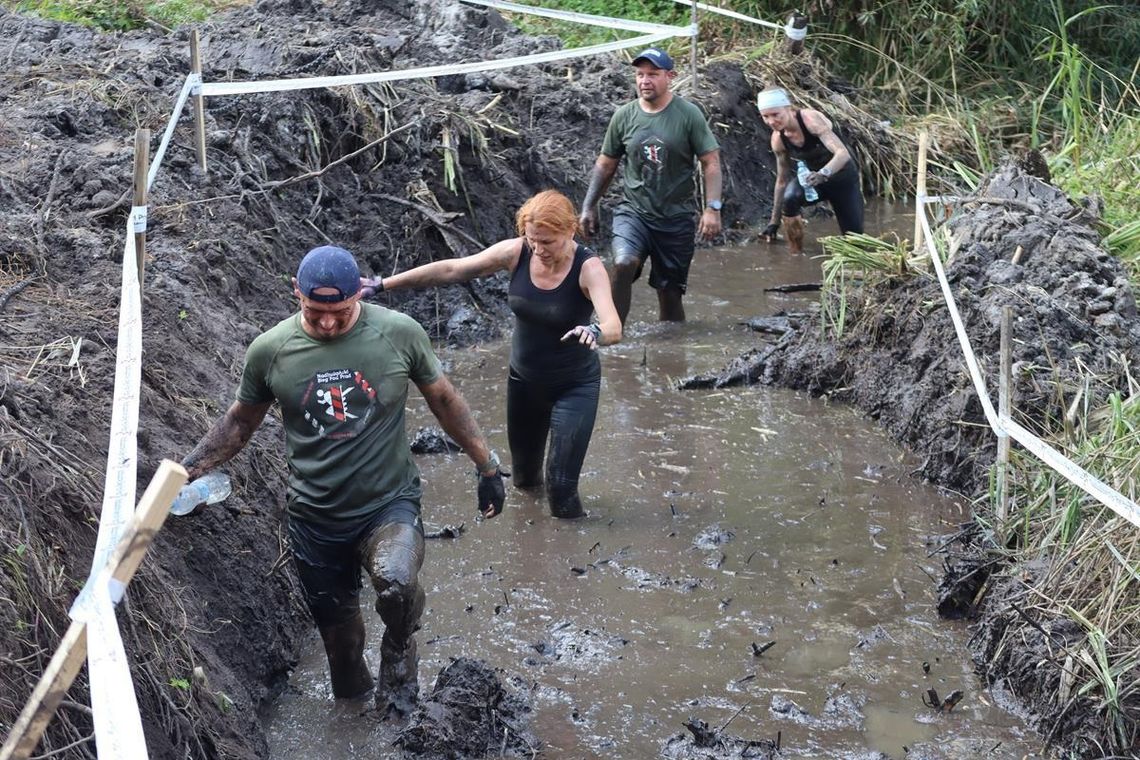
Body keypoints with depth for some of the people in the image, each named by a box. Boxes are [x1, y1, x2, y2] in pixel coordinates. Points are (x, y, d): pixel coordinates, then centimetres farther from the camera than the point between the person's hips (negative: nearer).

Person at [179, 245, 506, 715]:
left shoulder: (399, 333, -11)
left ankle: (399, 650, 3)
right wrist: (186, 470, -1)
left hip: (389, 504, -2)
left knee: (396, 585, -32)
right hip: (315, 518, 2)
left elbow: (444, 400, 3)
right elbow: (240, 422, 8)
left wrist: (487, 466, 7)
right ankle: (351, 701, 47)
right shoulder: (269, 351, -8)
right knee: (337, 623, 15)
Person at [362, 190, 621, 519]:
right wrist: (384, 283, -10)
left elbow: (614, 327, -42)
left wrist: (595, 332, -66)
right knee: (522, 472, 26)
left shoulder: (588, 268, -27)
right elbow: (450, 269, -10)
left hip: (575, 385, -4)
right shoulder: (516, 252, -16)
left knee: (561, 487, -11)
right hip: (524, 378, 5)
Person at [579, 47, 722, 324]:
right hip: (633, 211, 0)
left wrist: (712, 208, -14)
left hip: (676, 218, 0)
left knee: (670, 292, 6)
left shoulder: (688, 114, -4)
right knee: (623, 263, -28)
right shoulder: (624, 116, 2)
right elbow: (605, 164, 11)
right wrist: (588, 206, 8)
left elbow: (711, 162, -4)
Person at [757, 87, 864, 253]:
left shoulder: (811, 119, -30)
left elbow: (843, 153, -41)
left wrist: (823, 174, -60)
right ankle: (796, 254, -14)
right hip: (813, 177, 3)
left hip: (842, 176, -3)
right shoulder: (778, 139, -13)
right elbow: (782, 180, -1)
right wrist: (774, 222, 1)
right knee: (789, 198, -31)